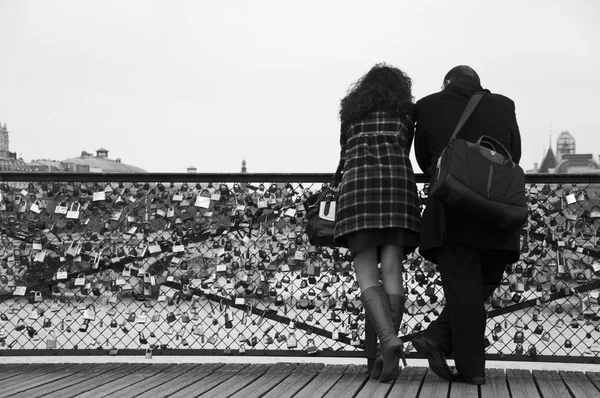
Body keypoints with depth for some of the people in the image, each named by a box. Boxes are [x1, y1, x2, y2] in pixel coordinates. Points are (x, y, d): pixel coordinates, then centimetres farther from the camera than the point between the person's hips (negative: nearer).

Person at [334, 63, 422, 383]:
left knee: (366, 274, -8)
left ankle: (389, 339, -32)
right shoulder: (406, 111, 25)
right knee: (392, 269, -4)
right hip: (397, 177, 0)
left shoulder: (350, 111, 28)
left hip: (356, 178, 0)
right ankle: (387, 353, -15)